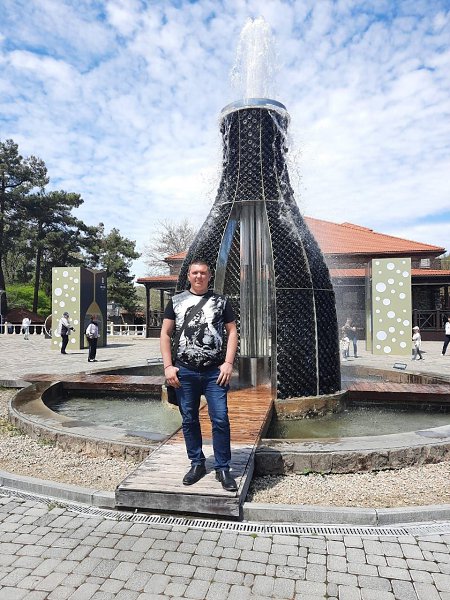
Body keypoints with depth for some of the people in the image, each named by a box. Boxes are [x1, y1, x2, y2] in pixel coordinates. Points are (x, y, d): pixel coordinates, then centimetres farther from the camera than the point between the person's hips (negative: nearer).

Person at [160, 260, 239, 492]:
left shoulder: (220, 301, 7)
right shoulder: (176, 301, 8)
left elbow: (232, 331, 5)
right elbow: (165, 334, 7)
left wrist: (228, 363, -6)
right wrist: (168, 366, -2)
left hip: (215, 372, -1)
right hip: (185, 371, 1)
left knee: (220, 419, -2)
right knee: (189, 420, 10)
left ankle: (223, 469, 12)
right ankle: (197, 464, 27)